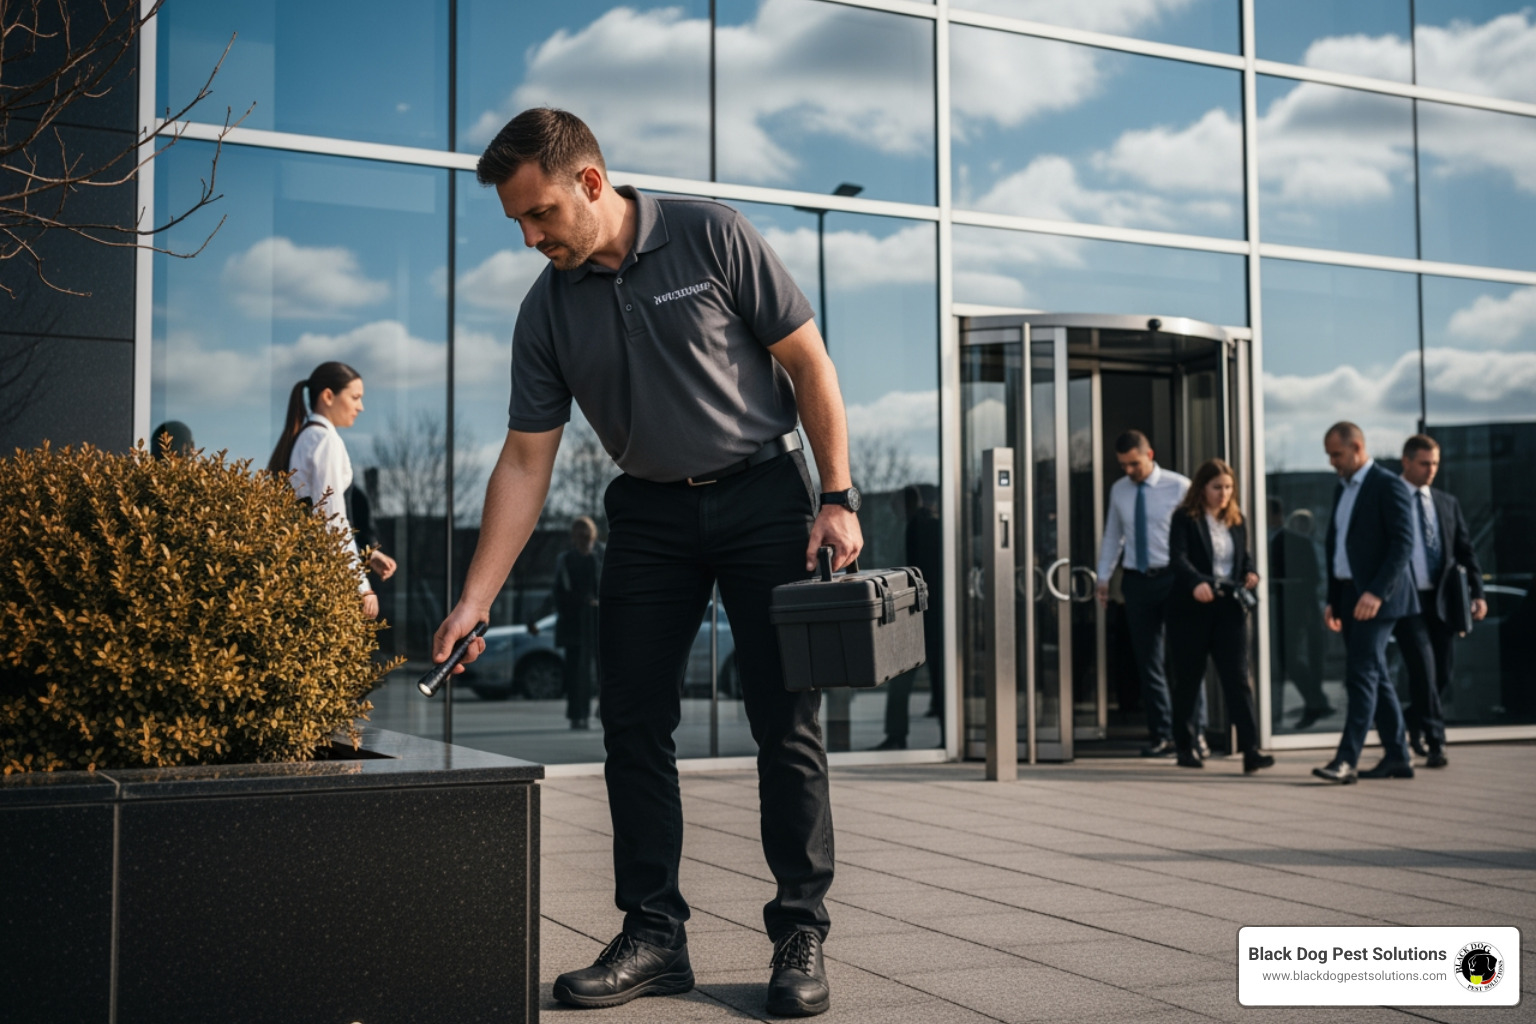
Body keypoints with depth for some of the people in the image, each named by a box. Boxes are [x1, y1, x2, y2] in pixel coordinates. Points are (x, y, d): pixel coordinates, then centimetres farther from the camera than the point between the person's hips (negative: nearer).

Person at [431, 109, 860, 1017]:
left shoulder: (713, 238, -10)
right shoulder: (548, 312, 0)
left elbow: (808, 362, -6)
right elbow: (525, 464, 1)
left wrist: (838, 497, -12)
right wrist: (475, 599, -5)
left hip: (762, 492, -4)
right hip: (649, 510, 4)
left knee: (786, 723, -4)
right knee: (633, 723, 0)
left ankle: (802, 937, 5)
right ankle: (655, 933, 10)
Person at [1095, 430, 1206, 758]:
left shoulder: (1179, 487, -2)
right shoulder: (1119, 491, 10)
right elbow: (1112, 536, 20)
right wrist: (1103, 576, 14)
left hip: (1173, 579, -4)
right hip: (1136, 581, 4)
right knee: (1148, 662, 5)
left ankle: (1195, 733, 3)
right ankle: (1163, 736, 12)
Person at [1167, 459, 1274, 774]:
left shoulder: (1237, 520, 13)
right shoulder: (1185, 518, -4)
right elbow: (1178, 558, -17)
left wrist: (1250, 574, 1)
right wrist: (1196, 583, -35)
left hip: (1229, 608, 4)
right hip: (1191, 609, -4)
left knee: (1237, 678, -5)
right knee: (1188, 678, 7)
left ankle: (1250, 750, -11)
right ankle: (1185, 746, 20)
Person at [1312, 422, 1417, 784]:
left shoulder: (1387, 486, -9)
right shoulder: (1341, 490, 18)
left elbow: (1403, 542, -16)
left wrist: (1376, 592, -23)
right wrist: (1332, 600, 15)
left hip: (1376, 599, -9)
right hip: (1349, 597, 9)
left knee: (1362, 675, -12)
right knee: (1374, 676, 11)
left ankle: (1347, 759, -14)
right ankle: (1397, 757, 17)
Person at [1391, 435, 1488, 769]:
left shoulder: (1448, 503, 15)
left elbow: (1465, 550, 12)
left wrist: (1477, 592, 1)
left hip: (1441, 599, 5)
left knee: (1442, 673, 8)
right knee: (1423, 667, -13)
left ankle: (1414, 724, 31)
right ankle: (1435, 742, -8)